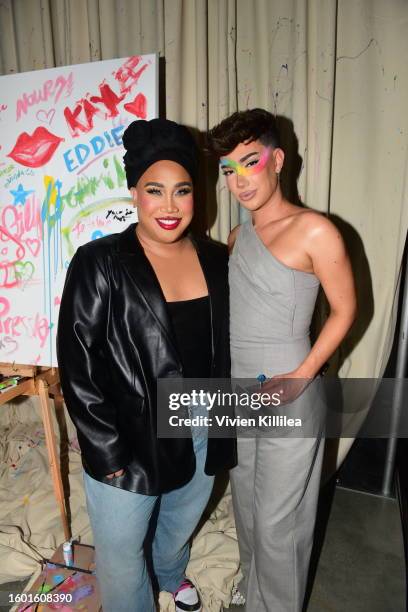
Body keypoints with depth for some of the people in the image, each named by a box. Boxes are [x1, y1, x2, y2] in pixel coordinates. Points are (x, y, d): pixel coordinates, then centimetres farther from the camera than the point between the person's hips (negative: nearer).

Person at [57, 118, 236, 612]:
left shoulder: (216, 260, -2)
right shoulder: (99, 263, -16)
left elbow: (226, 344, 7)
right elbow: (76, 362, -15)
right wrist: (107, 449, -14)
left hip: (202, 432, 5)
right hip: (129, 440, -4)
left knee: (181, 525, 30)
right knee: (119, 552, 16)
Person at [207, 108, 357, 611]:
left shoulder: (314, 231, -15)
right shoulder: (237, 237, 6)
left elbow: (344, 310, -10)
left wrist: (300, 377, -18)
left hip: (287, 399, -7)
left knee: (277, 520, 10)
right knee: (246, 504, 25)